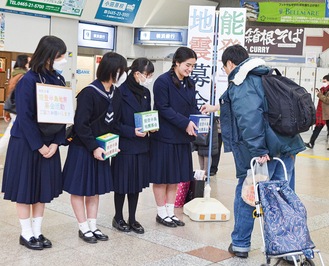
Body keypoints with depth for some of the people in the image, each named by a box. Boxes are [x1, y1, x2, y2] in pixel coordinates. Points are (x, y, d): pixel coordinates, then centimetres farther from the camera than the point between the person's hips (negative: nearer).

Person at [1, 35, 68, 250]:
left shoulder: (59, 80, 3)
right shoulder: (29, 80, -16)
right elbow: (24, 117, -18)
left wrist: (55, 143, -6)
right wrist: (39, 146, -16)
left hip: (49, 143, 6)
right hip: (26, 143, -6)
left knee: (43, 188, 11)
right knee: (25, 188, 5)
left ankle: (37, 232, 24)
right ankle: (26, 234, 18)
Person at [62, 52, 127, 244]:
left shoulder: (113, 93, 2)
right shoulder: (89, 93, -21)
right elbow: (80, 124, -22)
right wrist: (93, 147, -20)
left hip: (100, 148, 8)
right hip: (83, 149, -8)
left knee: (95, 189, 14)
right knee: (80, 189, 6)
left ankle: (93, 226, 24)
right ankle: (84, 228, 16)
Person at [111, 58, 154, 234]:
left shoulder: (146, 93, 8)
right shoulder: (121, 92, -12)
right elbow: (114, 121, -13)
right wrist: (132, 132, -21)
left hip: (141, 146, 6)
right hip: (125, 145, -6)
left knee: (137, 183, 12)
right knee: (122, 183, 5)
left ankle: (132, 219, 24)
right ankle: (118, 218, 23)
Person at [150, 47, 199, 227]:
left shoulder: (189, 84, 12)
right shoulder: (163, 82, -12)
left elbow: (193, 107, 14)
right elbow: (164, 109, -17)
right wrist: (185, 123, -22)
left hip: (182, 138, 7)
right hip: (164, 137, -7)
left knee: (175, 177, 13)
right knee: (162, 177, 4)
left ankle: (170, 212, 24)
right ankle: (161, 213, 17)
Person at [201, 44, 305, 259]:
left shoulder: (241, 84, -9)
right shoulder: (264, 77, 20)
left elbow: (249, 117, -25)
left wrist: (258, 151, -25)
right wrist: (216, 107, 46)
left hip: (262, 152, -8)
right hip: (287, 147, 8)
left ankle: (240, 244, 21)